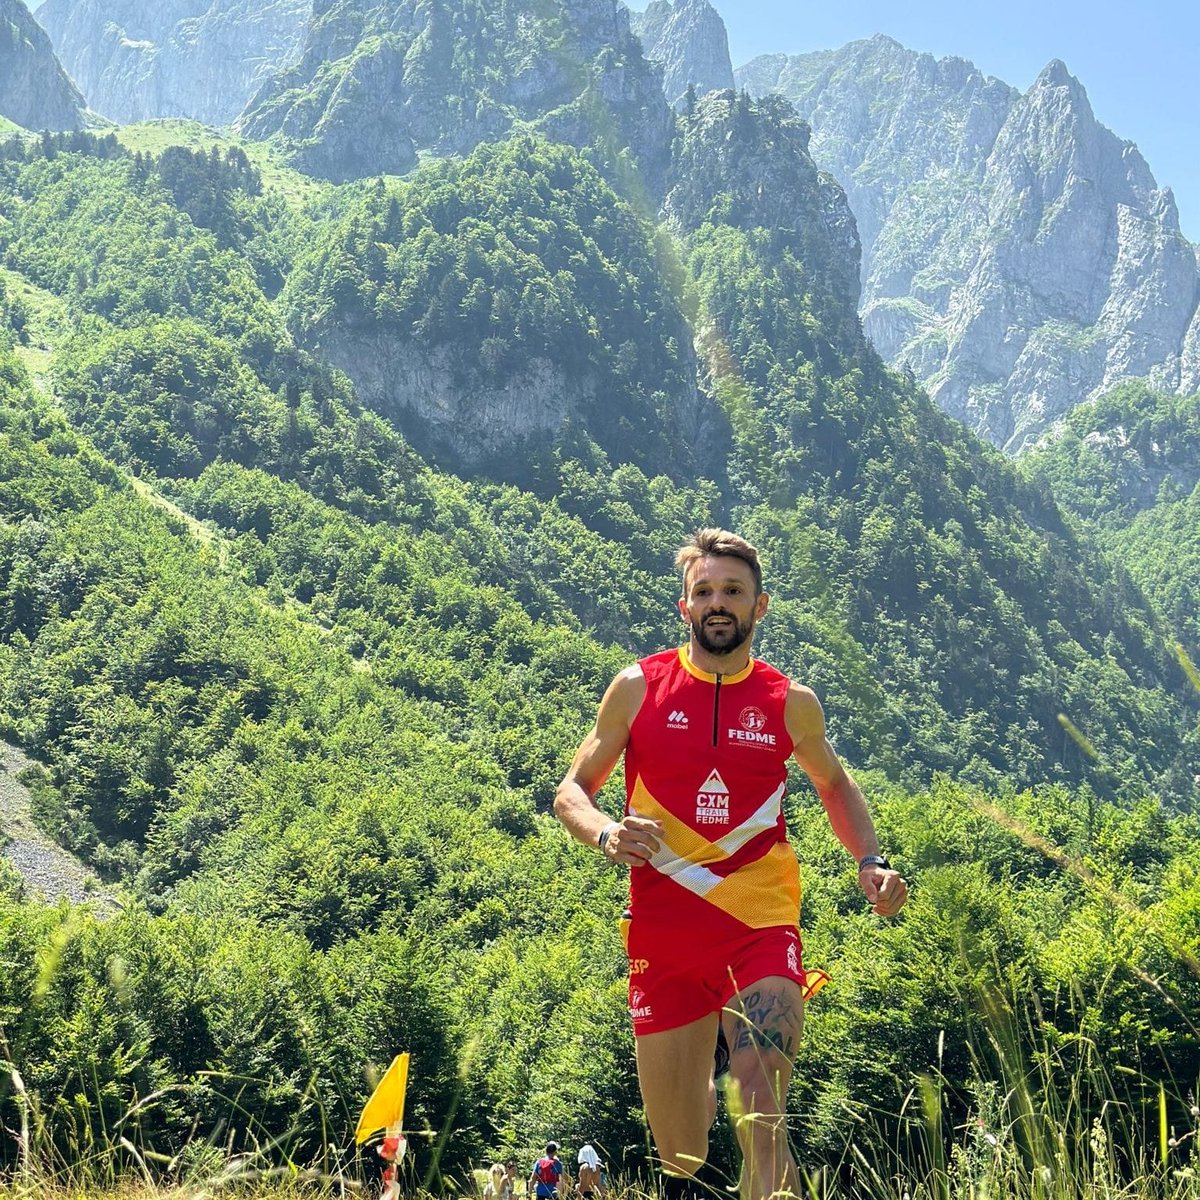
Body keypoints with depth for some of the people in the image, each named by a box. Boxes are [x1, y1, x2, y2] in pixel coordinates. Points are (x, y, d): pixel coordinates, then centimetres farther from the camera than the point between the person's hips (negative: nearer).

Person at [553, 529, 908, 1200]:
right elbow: (572, 791, 8)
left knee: (763, 1123, -20)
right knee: (676, 1145, 9)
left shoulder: (791, 703, 5)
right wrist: (605, 833, -14)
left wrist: (870, 862, 6)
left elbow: (834, 785, 23)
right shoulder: (638, 689, 3)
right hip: (663, 931, 1)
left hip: (762, 926, -1)